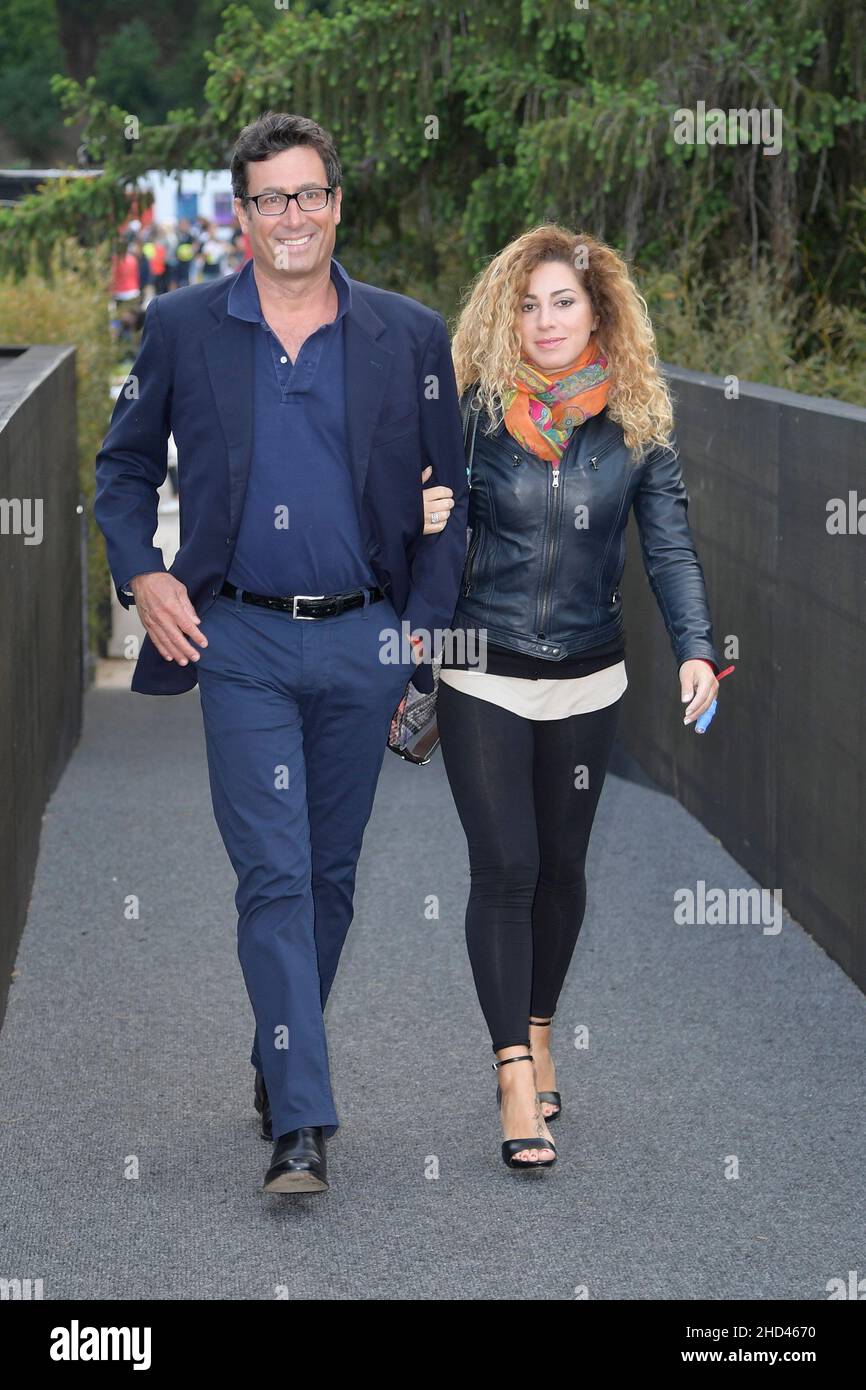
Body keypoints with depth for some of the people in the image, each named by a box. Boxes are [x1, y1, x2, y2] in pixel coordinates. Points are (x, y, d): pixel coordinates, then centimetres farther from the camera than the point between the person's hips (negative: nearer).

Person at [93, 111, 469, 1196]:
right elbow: (124, 467, 13)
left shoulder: (410, 337, 4)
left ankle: (278, 1063, 30)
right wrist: (139, 575, -3)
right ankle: (299, 1122, -11)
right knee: (273, 875, -9)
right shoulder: (183, 328, 3)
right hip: (240, 643, -2)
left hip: (363, 642, 2)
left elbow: (444, 499, 9)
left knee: (329, 874, 11)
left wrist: (425, 631, 1)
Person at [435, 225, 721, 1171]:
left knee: (561, 865, 13)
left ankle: (538, 1033, 34)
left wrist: (695, 647, -16)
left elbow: (670, 545, -4)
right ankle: (516, 1079, -6)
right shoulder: (476, 409, -7)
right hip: (483, 676, -2)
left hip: (587, 679, 2)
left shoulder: (637, 419, -2)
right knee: (503, 868, -7)